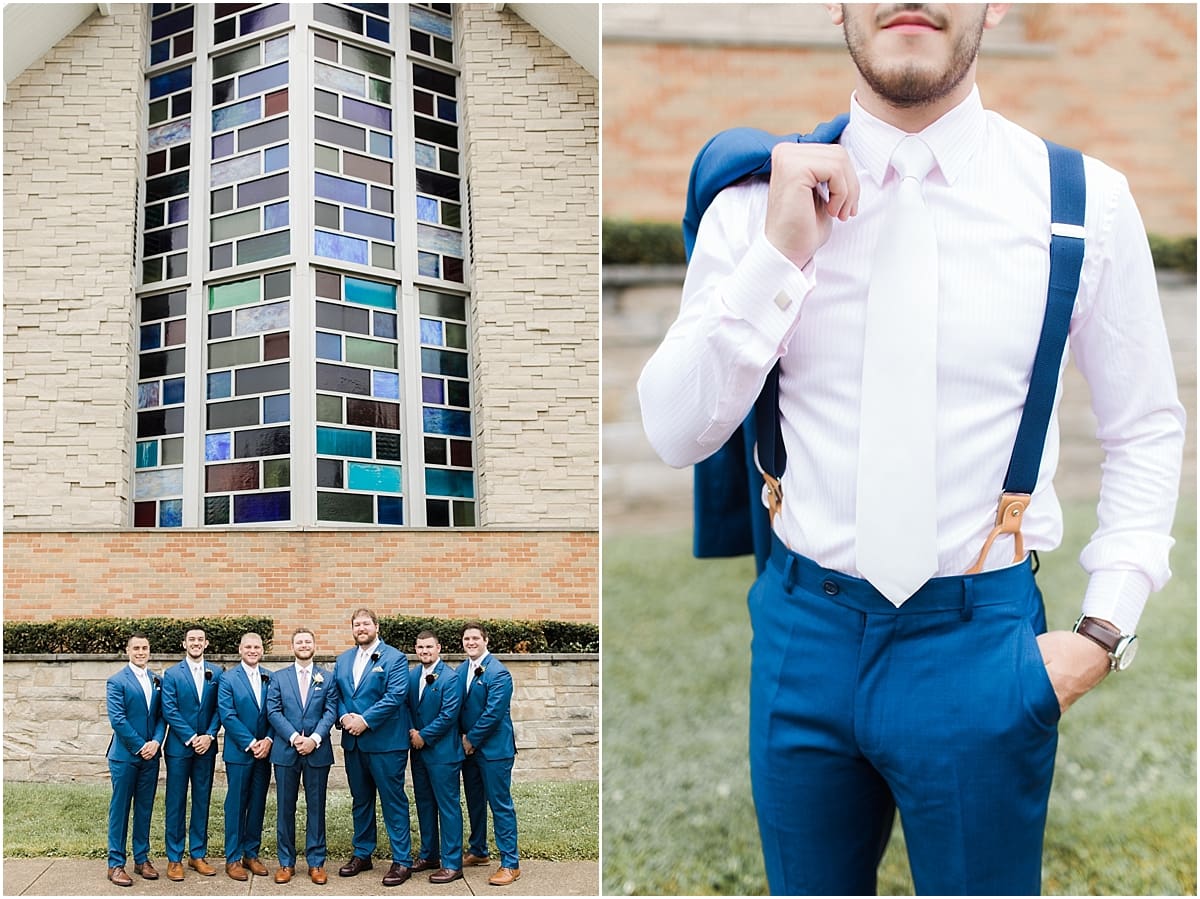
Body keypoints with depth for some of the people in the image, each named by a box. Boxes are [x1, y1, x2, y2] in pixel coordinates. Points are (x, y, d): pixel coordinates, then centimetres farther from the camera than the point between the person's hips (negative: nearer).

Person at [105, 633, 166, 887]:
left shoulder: (158, 681, 10)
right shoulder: (116, 681, -5)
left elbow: (162, 715, 7)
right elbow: (117, 719, -12)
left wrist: (156, 742, -10)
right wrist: (140, 747, -13)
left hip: (150, 754, 5)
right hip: (125, 755, -5)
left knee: (145, 809, 10)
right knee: (120, 809, 2)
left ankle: (142, 859, 18)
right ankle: (116, 864, 7)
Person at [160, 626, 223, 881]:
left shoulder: (216, 673, 7)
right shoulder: (172, 674, 0)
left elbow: (219, 708, 3)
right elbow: (169, 710, -7)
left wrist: (209, 735, -10)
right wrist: (191, 737, -13)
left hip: (206, 746, 3)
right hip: (179, 746, -2)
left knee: (202, 801, 8)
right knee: (176, 803, 2)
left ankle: (198, 855, 17)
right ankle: (174, 859, 8)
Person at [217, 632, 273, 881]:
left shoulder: (270, 678, 7)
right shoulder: (228, 679, -4)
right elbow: (227, 716, -10)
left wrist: (268, 740, -10)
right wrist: (250, 744, -14)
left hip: (263, 751, 4)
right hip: (239, 752, -4)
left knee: (258, 804, 9)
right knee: (236, 805, 2)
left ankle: (251, 854, 19)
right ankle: (233, 858, 9)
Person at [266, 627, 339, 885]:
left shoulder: (328, 678, 7)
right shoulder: (279, 677, 7)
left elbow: (330, 711, -1)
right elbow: (273, 711, -1)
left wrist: (314, 739, -15)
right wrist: (294, 737, -14)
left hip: (317, 751, 0)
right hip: (285, 751, 0)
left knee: (316, 807, 4)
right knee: (285, 808, 5)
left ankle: (316, 862, 11)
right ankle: (286, 862, 14)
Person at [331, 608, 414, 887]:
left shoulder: (394, 658, -6)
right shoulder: (343, 659, 13)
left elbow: (395, 695, -16)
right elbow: (336, 694, 11)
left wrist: (364, 720, -19)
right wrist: (344, 717, -9)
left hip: (385, 743, -6)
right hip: (353, 742, 6)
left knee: (393, 801, -2)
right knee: (360, 800, 15)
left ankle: (402, 861, 3)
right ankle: (362, 854, 27)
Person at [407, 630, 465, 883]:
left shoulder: (450, 677, -13)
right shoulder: (412, 675, 8)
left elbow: (449, 715, -17)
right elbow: (407, 707, 12)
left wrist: (424, 736, -13)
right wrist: (412, 732, -5)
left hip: (442, 752, -7)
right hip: (418, 750, 7)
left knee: (448, 806, -2)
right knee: (424, 804, 16)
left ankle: (452, 863, 2)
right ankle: (429, 855, 28)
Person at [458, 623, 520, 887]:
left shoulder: (498, 672, -15)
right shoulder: (461, 670, 7)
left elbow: (493, 712, -19)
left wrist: (472, 740, -12)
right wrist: (463, 738, 0)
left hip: (493, 748, -7)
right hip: (469, 747, 7)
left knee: (500, 805, -4)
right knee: (474, 802, 18)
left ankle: (510, 864, 1)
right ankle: (478, 851, 33)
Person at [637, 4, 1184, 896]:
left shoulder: (1085, 200, -6)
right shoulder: (757, 201, -4)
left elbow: (1147, 430, 4)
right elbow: (676, 435, -8)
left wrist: (1105, 628, -3)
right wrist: (778, 257, -18)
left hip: (982, 645, -1)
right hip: (804, 630, 2)